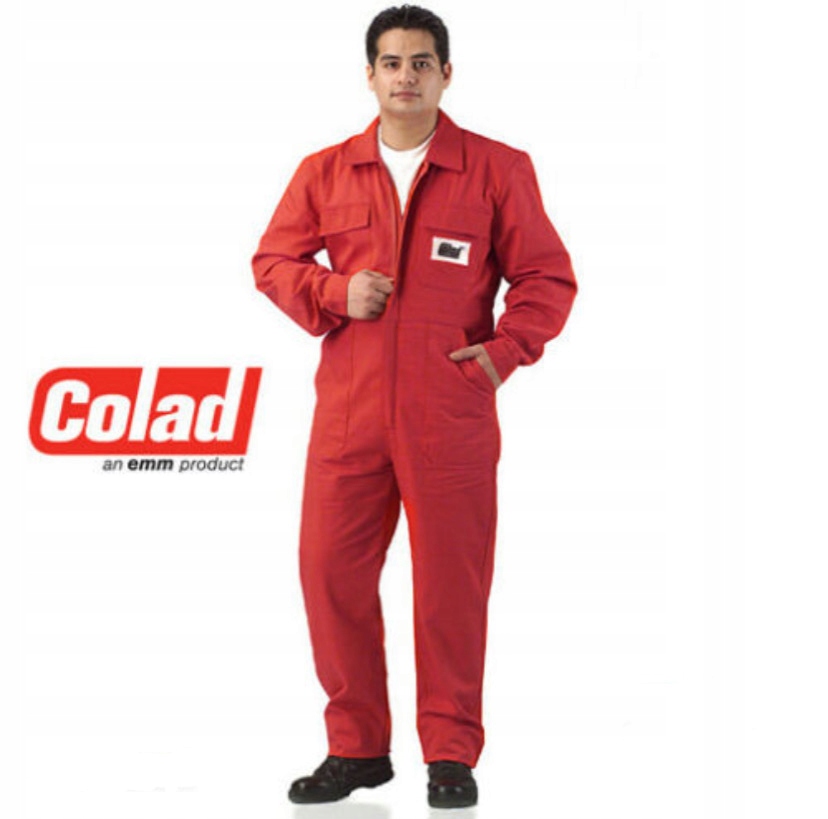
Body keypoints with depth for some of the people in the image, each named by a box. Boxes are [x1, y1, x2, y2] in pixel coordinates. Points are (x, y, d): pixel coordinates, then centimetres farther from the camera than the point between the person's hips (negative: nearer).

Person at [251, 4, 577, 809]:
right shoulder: (325, 172, 10)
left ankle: (451, 756, 13)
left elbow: (547, 276, 6)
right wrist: (334, 294, -4)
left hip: (452, 417, -2)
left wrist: (506, 349, -8)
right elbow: (273, 261, 14)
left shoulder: (497, 169, 3)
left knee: (452, 584, 0)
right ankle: (356, 747, 17)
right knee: (331, 571, 2)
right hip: (348, 411, 3)